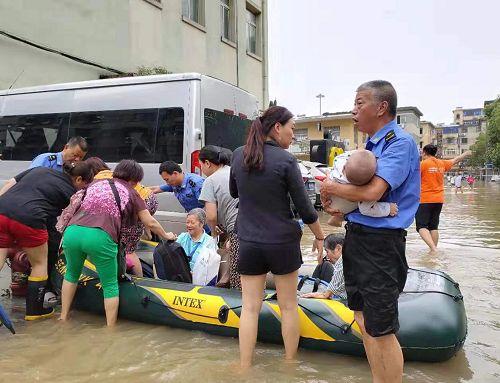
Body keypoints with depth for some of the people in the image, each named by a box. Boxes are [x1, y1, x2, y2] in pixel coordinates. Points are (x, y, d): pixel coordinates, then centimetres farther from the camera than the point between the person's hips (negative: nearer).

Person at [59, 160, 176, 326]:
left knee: (72, 274, 31)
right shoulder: (131, 193, 18)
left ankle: (63, 318, 37)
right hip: (101, 237, -4)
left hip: (72, 232, 4)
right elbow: (151, 223, 21)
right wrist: (166, 235, 39)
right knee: (110, 285, 14)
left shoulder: (95, 183, 27)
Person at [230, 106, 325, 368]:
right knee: (288, 306, 14)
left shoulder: (239, 155, -1)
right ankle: (290, 363, 29)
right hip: (282, 243, -3)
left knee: (250, 307, 9)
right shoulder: (286, 160, -13)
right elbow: (305, 208, -8)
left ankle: (244, 368, 15)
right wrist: (320, 237, 6)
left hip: (249, 243, 3)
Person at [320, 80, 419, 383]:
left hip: (380, 242, -9)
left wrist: (331, 188, -10)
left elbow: (373, 191, -26)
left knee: (381, 330, 1)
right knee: (364, 321, 19)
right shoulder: (373, 143, 14)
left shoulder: (400, 143, -14)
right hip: (357, 236, 9)